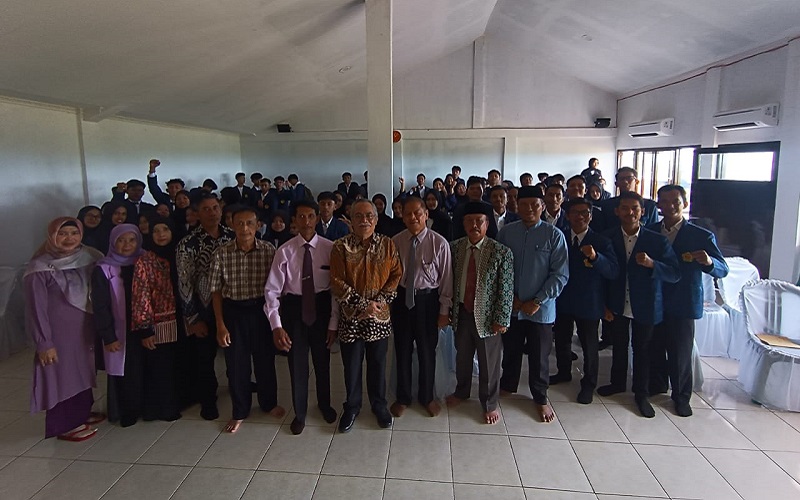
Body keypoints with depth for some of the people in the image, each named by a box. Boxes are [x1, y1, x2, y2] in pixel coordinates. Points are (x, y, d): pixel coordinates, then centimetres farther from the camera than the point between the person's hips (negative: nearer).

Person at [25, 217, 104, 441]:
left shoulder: (87, 259, -3)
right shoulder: (40, 268, -17)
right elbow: (36, 309, -15)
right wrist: (44, 343, -14)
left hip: (83, 328, 6)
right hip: (58, 332, -6)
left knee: (82, 371, 19)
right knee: (62, 376, 7)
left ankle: (81, 414, 36)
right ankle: (65, 424, 22)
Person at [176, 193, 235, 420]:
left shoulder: (233, 237, -2)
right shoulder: (188, 245, -12)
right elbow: (185, 284, -11)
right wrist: (193, 319, -10)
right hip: (204, 309, -3)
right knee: (204, 357, 10)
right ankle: (207, 400, 31)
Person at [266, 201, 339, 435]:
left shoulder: (329, 248, -11)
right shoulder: (285, 251, -11)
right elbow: (272, 290, -12)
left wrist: (333, 322, -10)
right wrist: (276, 325, -20)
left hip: (322, 305, 1)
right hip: (294, 306, 0)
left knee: (322, 360, 19)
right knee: (297, 362, 12)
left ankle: (324, 404, 46)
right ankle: (300, 413, 37)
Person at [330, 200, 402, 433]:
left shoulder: (387, 245, -1)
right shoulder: (341, 246, -8)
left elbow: (396, 274, 1)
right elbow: (337, 282, -11)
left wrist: (381, 301, -12)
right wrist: (363, 304, -16)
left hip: (379, 316, 2)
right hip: (350, 316, -1)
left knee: (378, 363, 15)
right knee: (351, 365, 11)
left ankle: (379, 404, 35)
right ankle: (352, 406, 32)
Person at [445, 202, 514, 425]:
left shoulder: (501, 252, -13)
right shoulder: (454, 247, -2)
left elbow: (506, 290, -13)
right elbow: (451, 280, 5)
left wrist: (501, 319, -14)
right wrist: (449, 308, 2)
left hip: (487, 315, -3)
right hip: (462, 313, 4)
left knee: (488, 362, 12)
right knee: (462, 356, 22)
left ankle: (490, 404, 34)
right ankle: (461, 392, 46)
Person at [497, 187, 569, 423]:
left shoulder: (554, 235, -9)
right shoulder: (506, 232, -2)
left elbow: (560, 275, -9)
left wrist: (537, 302, -13)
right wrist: (510, 297, -6)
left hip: (540, 309, -2)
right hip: (510, 306, 2)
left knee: (539, 357, 11)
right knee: (510, 350, 19)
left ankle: (540, 398, 31)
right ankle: (508, 386, 42)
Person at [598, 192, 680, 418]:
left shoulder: (657, 241, -10)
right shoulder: (609, 238, -6)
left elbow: (675, 274, -13)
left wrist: (652, 264, -30)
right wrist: (604, 304, -3)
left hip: (645, 306, -1)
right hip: (617, 306, 2)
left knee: (642, 350, 11)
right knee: (619, 346, 18)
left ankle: (641, 394, 28)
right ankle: (617, 383, 39)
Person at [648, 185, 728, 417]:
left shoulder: (702, 236, -6)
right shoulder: (649, 232, 1)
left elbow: (723, 270, -9)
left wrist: (708, 262, -28)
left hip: (682, 304, -2)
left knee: (680, 354, 8)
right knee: (655, 349, 15)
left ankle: (681, 397, 27)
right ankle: (656, 385, 37)